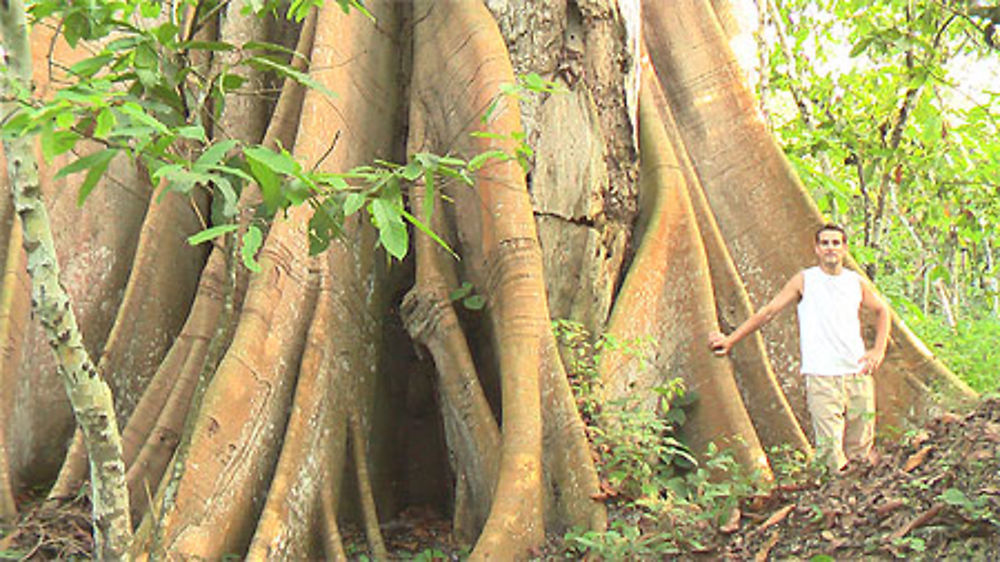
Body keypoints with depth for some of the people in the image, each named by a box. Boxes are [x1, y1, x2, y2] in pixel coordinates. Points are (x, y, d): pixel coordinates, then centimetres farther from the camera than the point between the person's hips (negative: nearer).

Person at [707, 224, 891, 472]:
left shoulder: (857, 282, 10)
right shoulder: (804, 280, 2)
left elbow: (882, 310, 27)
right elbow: (768, 311, 2)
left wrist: (879, 350, 14)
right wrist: (731, 339, -3)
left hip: (858, 375, 3)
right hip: (821, 377, -3)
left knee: (861, 450, 7)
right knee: (830, 449, -12)